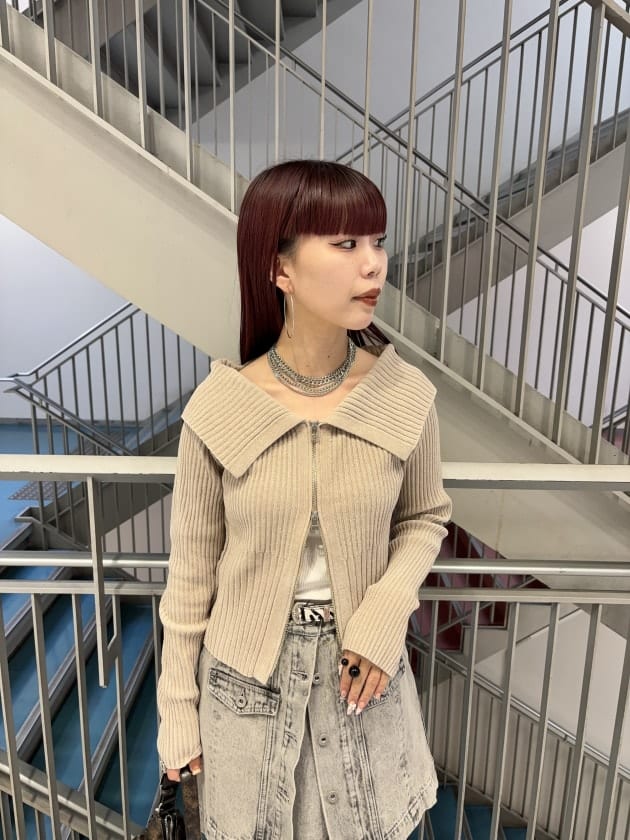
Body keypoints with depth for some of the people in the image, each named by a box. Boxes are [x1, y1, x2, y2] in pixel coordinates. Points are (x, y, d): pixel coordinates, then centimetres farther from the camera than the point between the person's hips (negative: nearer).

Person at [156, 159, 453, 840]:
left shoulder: (406, 395, -15)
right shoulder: (218, 408, -18)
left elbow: (425, 516, 2)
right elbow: (193, 569, -7)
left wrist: (389, 608, -16)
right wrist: (177, 706, 2)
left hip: (362, 666, 1)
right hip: (247, 675, 0)